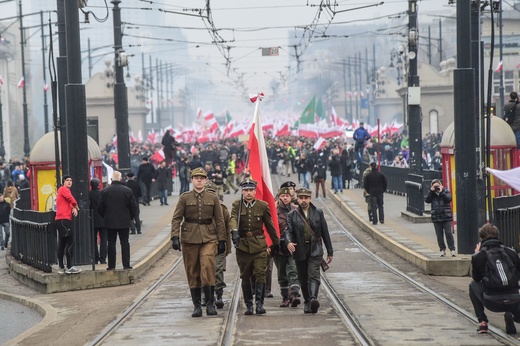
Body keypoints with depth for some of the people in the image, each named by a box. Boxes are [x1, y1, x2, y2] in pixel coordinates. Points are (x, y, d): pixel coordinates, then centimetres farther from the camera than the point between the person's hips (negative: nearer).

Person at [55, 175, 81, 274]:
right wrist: (76, 207, 1)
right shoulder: (63, 189, -6)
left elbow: (68, 203, 19)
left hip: (61, 220, 11)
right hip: (64, 219, -11)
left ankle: (61, 267, 17)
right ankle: (69, 267, -17)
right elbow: (72, 200, -19)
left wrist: (73, 208, -3)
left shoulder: (63, 190, 25)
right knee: (70, 242, -13)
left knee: (62, 243, 13)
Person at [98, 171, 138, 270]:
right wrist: (130, 217, 14)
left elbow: (100, 208, 1)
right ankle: (126, 265, 1)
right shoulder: (128, 191, -5)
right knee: (125, 243, 4)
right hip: (124, 221, 0)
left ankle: (111, 265, 4)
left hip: (110, 222, 1)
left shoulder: (105, 191, -3)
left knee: (111, 243, 5)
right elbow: (134, 206, -1)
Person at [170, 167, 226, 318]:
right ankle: (196, 306, 12)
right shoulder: (184, 198, 4)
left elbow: (219, 220, 9)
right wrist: (175, 236, -12)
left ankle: (210, 303, -10)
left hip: (209, 238, 0)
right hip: (189, 238, 1)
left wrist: (222, 241, 5)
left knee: (208, 267, -18)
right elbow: (176, 218, 1)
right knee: (192, 273, 3)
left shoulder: (213, 198, 7)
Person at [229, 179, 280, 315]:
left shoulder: (263, 206, 4)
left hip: (259, 246, -1)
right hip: (242, 245, 1)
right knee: (245, 277, 6)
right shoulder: (237, 205, 2)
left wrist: (276, 243, 17)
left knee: (260, 274, -12)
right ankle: (249, 305, 14)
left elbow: (270, 225, 11)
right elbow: (233, 219, -17)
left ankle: (259, 303, -10)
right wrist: (234, 231, -37)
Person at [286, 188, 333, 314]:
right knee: (303, 279, 7)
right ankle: (307, 302, 19)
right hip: (299, 251, 1)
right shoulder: (292, 215, 6)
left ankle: (313, 299, -33)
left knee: (314, 275, -17)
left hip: (315, 250, -1)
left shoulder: (318, 213, 8)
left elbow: (325, 232, 10)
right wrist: (289, 242, -29)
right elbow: (288, 231, -5)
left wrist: (330, 251, 11)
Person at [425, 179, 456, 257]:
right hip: (436, 218, 2)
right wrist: (431, 191, -12)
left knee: (448, 233, -6)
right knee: (439, 235, 5)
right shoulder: (432, 194, 8)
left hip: (446, 217, -2)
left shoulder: (445, 191, 3)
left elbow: (448, 199, -13)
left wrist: (441, 192, -16)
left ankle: (452, 250, -3)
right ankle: (442, 250, 15)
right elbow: (427, 200, -7)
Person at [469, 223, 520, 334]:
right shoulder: (511, 252, 3)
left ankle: (482, 322, 19)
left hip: (493, 303, -2)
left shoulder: (479, 256, -2)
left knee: (473, 285, 30)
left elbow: (476, 278, 15)